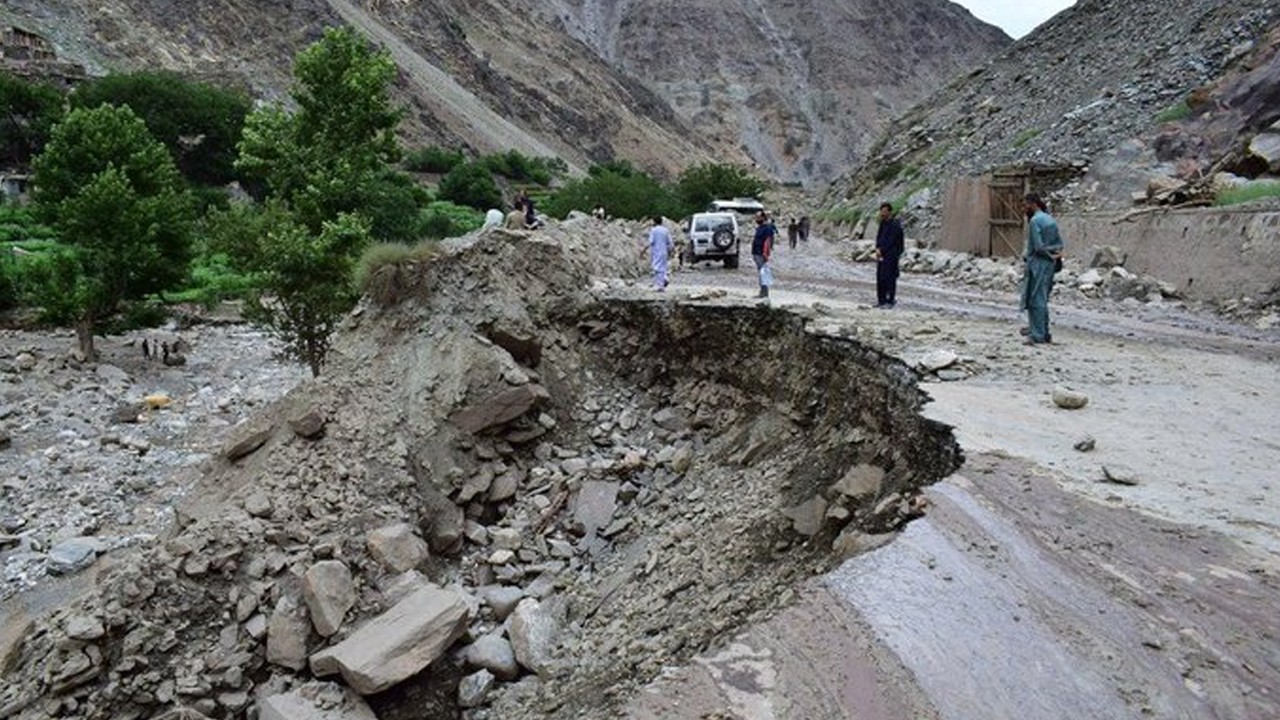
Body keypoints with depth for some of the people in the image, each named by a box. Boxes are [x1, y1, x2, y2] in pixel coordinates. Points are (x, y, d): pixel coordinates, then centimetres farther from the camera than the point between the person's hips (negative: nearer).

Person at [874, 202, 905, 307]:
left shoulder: (895, 225, -12)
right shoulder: (883, 223, 14)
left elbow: (891, 241, -16)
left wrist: (881, 250, -11)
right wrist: (877, 248, -3)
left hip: (891, 255, -8)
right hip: (881, 255, 8)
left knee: (889, 277, -10)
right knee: (880, 278, 6)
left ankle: (891, 301, -5)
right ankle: (881, 300, 12)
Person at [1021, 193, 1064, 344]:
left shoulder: (1034, 221, -13)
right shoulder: (1051, 219, 14)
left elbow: (1037, 246, -18)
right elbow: (1060, 243, 13)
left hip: (1038, 263, -9)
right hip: (1050, 264, 9)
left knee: (1035, 300, -6)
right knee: (1042, 299, 15)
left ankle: (1037, 335, -6)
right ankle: (1044, 333, 19)